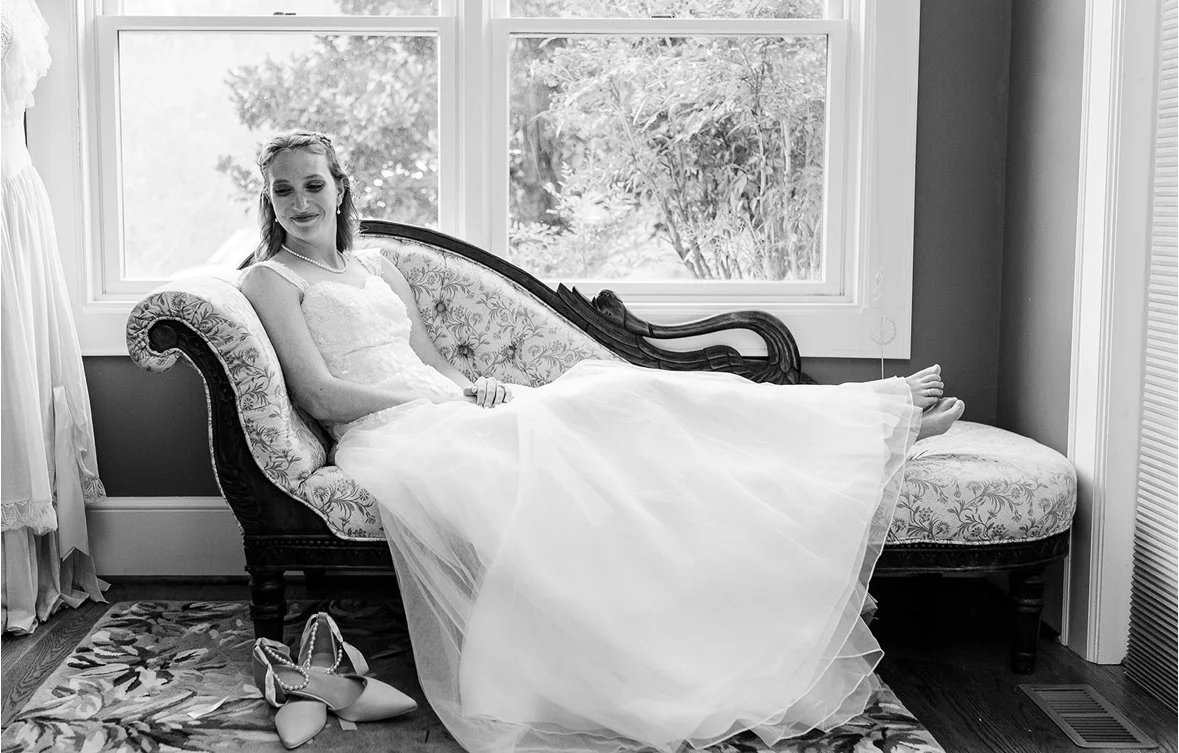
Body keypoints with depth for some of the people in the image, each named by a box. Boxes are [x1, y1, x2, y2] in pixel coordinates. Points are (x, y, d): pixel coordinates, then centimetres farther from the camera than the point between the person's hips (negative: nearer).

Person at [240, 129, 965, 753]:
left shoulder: (378, 265, 24)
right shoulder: (272, 280, 5)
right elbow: (320, 393, -7)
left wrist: (472, 385, -3)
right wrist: (443, 399, -12)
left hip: (449, 412, 5)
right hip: (389, 432, -5)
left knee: (612, 394, -11)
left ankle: (881, 418, -13)